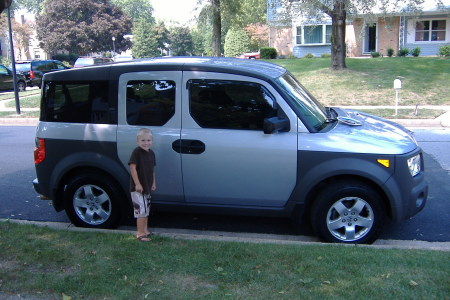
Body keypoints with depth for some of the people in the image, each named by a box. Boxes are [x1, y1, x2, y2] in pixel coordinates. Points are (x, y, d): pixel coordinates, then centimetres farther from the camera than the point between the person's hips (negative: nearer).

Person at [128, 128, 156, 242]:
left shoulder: (151, 153, 8)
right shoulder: (137, 152, -16)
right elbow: (132, 167, -19)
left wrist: (153, 183, 13)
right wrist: (137, 184, -22)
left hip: (147, 187, 8)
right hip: (137, 187, -8)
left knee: (146, 210, 18)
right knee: (141, 210, -7)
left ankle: (145, 230, 31)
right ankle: (140, 233, 2)